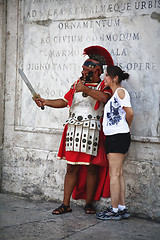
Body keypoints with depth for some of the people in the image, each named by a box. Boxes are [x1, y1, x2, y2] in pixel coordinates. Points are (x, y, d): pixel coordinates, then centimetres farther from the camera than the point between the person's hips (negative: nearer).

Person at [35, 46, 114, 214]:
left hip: (92, 132, -4)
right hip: (73, 131, 4)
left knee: (91, 168, 2)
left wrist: (86, 89, -24)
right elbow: (65, 101, 22)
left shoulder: (103, 86, 2)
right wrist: (46, 102, 13)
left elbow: (104, 98, -21)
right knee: (72, 168, 4)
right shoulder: (77, 84, 20)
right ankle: (65, 204, 8)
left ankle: (89, 203, 15)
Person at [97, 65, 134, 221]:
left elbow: (130, 113, -15)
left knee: (114, 174, -7)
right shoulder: (113, 94, 19)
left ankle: (114, 210, -2)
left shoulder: (120, 91, -9)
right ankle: (122, 208, 15)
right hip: (112, 137, 9)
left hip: (119, 136, -9)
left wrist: (126, 127, 0)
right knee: (118, 174, 10)